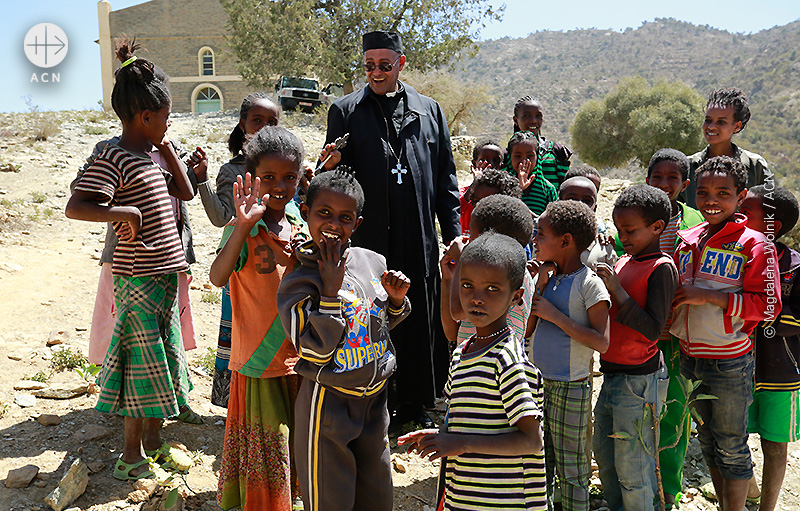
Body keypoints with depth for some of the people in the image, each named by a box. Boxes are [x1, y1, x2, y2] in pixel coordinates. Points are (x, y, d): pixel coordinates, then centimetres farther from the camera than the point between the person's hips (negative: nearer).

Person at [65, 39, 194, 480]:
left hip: (164, 274, 9)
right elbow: (74, 207, -22)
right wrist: (123, 212, -31)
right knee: (142, 362, 0)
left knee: (163, 358, 16)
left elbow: (185, 192, 17)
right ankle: (131, 454, 15)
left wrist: (167, 148, 11)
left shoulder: (149, 156, 11)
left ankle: (153, 438, 32)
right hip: (138, 278, -9)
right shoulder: (114, 158, -15)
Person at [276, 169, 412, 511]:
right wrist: (331, 291, -23)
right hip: (328, 403, -5)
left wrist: (397, 300, -5)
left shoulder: (373, 262, 1)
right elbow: (315, 350, -21)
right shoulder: (298, 280, -14)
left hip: (375, 397, 5)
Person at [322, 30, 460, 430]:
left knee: (422, 322, 8)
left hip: (420, 242, 2)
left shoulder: (429, 110, 12)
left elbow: (445, 177, 12)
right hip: (369, 239, -2)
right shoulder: (345, 111, 6)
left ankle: (416, 403, 24)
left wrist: (453, 232, 7)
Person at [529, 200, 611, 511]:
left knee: (571, 467, 8)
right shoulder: (543, 277, 7)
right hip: (537, 382, 6)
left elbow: (601, 342, -20)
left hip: (570, 388, -6)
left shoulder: (589, 284, -13)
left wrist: (554, 314, -20)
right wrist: (537, 285, -2)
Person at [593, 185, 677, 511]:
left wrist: (617, 290, -23)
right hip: (612, 373, 8)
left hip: (638, 379, -8)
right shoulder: (625, 261, 9)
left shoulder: (662, 268, -14)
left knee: (631, 466, 2)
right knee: (603, 453, 21)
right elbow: (608, 314, 13)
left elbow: (652, 330, -21)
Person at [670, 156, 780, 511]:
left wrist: (709, 296, -22)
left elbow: (767, 306, -18)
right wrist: (670, 322, 7)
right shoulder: (689, 239, 6)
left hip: (730, 362, -6)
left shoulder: (754, 245, -12)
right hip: (690, 358, 6)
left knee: (731, 445, 7)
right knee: (708, 440, 19)